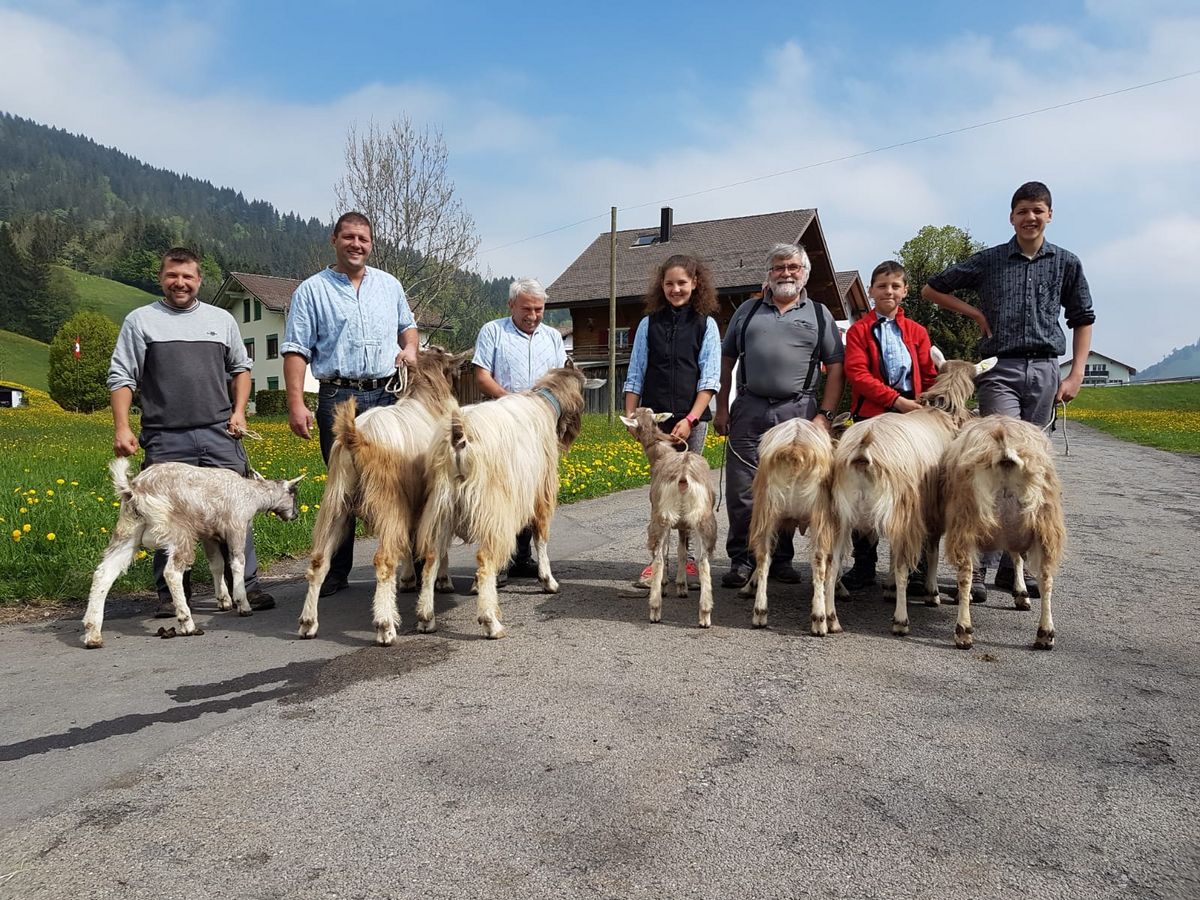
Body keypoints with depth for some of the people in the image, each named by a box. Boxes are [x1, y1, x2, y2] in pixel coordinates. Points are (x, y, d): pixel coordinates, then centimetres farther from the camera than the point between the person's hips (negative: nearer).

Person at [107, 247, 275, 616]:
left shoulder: (221, 319, 14)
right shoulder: (140, 320, 8)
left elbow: (241, 367, 21)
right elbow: (121, 377, 5)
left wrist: (238, 413, 8)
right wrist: (121, 428, -5)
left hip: (220, 434, 2)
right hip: (166, 439, -1)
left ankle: (246, 584, 8)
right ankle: (171, 594, 14)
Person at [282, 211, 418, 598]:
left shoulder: (389, 285, 15)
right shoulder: (312, 290, 4)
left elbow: (407, 325, 29)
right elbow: (296, 351, -1)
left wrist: (410, 347, 5)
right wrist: (296, 404, -10)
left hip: (387, 396, 3)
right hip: (338, 399, -3)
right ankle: (336, 572, 10)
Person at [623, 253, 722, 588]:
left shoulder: (706, 324, 5)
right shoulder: (649, 324, 10)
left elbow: (710, 378, -1)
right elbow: (635, 375, 10)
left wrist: (690, 419, -10)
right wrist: (630, 417, 0)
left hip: (692, 420, -1)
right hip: (655, 419, 1)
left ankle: (691, 559, 10)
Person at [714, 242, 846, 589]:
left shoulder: (819, 314, 11)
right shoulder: (747, 310, 16)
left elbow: (836, 367, 7)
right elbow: (726, 360, 16)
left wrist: (825, 414, -3)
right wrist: (721, 407, 7)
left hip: (797, 413, -1)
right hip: (748, 411, 1)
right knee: (741, 490, -2)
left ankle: (780, 560, 17)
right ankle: (741, 560, 8)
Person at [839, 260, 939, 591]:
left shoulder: (916, 331, 13)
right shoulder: (859, 329, 5)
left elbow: (929, 377, 12)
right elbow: (857, 373, -8)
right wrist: (896, 400, -17)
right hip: (871, 417, -2)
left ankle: (915, 567, 12)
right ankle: (863, 565, 15)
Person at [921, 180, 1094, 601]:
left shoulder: (1066, 263, 13)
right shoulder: (989, 260, 8)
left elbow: (1082, 320, 17)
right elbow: (931, 289, 15)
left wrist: (1077, 374, 6)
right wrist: (977, 314, 5)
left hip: (1044, 371, 3)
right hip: (999, 370, -3)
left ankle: (1011, 564, 13)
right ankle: (979, 563, -13)